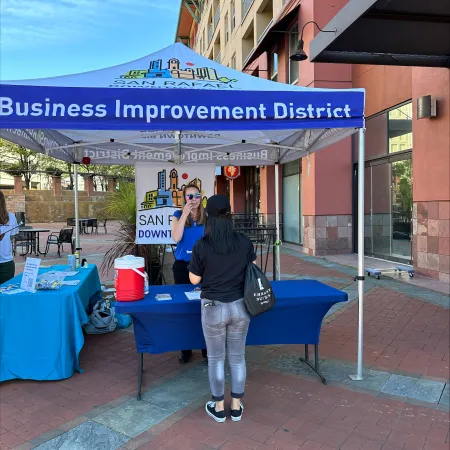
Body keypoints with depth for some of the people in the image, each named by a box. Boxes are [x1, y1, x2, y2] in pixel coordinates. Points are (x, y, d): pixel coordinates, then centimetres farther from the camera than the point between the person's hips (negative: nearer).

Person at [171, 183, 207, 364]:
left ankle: (206, 346, 18)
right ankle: (185, 349, 20)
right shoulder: (178, 215, -1)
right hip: (183, 265, 0)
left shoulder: (207, 215, 1)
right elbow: (176, 238, -17)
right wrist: (185, 214, -18)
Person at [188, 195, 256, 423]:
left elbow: (194, 279, -6)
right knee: (238, 357, 17)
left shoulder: (202, 245, -16)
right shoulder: (244, 242, -8)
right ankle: (236, 406, 30)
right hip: (240, 306, 3)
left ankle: (218, 407, 29)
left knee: (215, 358, 15)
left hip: (213, 308, -2)